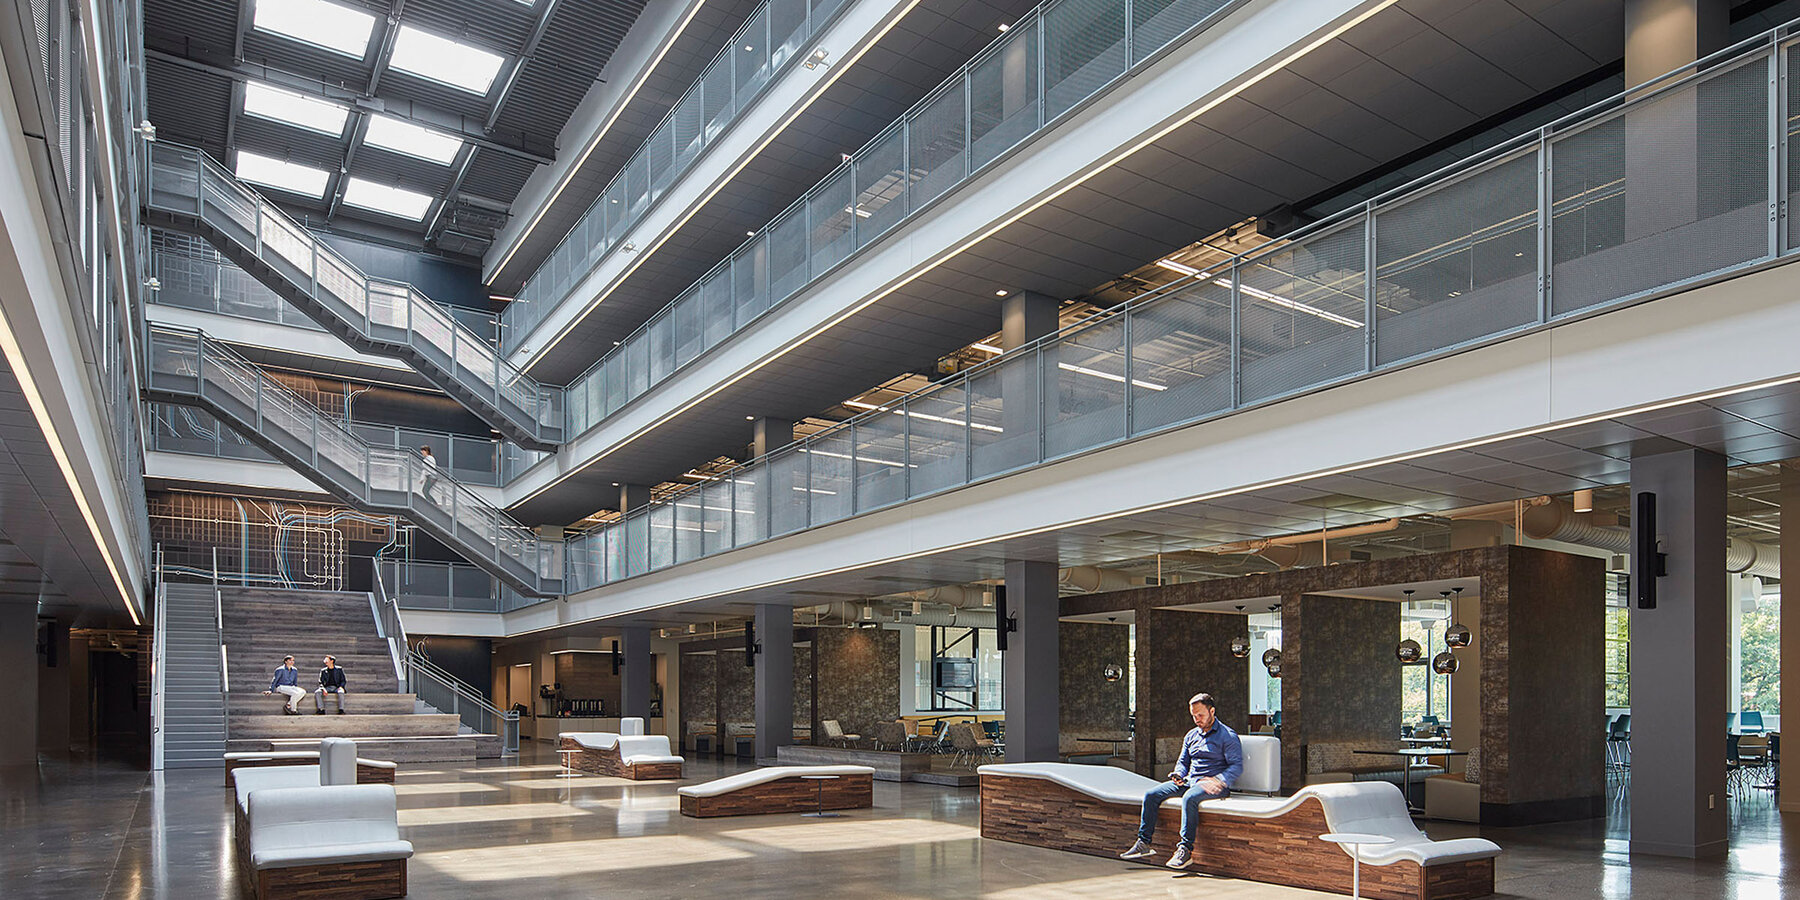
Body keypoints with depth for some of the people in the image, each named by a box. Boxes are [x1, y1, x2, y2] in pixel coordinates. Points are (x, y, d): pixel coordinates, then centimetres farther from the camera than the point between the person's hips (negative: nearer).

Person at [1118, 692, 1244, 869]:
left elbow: (1237, 766, -10)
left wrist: (1218, 781, -26)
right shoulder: (1191, 736, 21)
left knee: (1190, 797, -39)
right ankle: (1143, 843, -5)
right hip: (1189, 781, 7)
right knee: (1151, 795, -9)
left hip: (1211, 783, -7)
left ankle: (1185, 849, -35)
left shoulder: (1228, 736, -2)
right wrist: (1178, 774, 2)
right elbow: (1183, 761, 25)